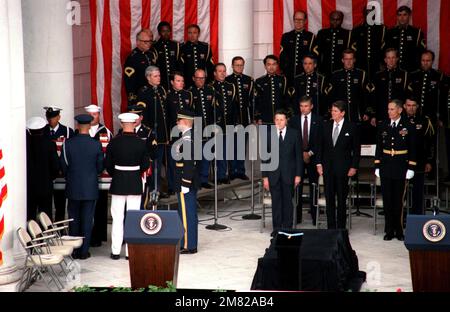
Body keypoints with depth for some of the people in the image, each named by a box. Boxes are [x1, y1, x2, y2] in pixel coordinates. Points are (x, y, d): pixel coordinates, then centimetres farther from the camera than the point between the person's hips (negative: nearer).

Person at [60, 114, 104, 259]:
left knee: (73, 220, 12)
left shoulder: (68, 144, -8)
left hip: (73, 188, 1)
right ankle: (84, 251, 8)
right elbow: (100, 167, -2)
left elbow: (63, 166, -1)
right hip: (90, 188, -1)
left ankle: (74, 251, 16)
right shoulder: (96, 145, -9)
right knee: (87, 220, 6)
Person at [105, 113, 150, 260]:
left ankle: (116, 251, 10)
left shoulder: (114, 142, -6)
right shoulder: (141, 143, -7)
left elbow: (107, 163, -2)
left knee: (117, 218, 7)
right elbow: (146, 164, -2)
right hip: (135, 184, 0)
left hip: (118, 183, 0)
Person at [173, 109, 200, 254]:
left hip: (186, 183, -10)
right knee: (190, 213, 14)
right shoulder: (190, 136, 12)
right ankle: (191, 244, 22)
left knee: (186, 213, -3)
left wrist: (185, 185, -21)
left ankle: (188, 246, 3)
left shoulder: (187, 138, -18)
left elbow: (189, 163, -23)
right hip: (191, 183, 10)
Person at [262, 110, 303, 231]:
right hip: (273, 175, 1)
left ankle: (287, 228, 12)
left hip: (289, 174, -1)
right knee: (276, 203, 3)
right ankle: (277, 228, 11)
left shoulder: (294, 134, 2)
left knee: (288, 202, 3)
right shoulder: (268, 135, 5)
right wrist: (265, 177, -1)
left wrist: (298, 175, -4)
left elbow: (299, 156, 2)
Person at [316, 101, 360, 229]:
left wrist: (354, 166, -6)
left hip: (343, 167, -3)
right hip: (328, 166, 3)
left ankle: (341, 227, 11)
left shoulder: (351, 127, -3)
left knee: (342, 199, 3)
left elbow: (356, 149, -1)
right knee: (329, 198, 6)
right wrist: (319, 163, 3)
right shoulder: (326, 126, 6)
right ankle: (331, 227, 12)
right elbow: (321, 145, 10)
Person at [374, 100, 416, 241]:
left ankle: (399, 230, 13)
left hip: (401, 166, -2)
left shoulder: (408, 126, -2)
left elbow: (412, 148, 0)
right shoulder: (383, 126, 4)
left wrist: (411, 167, -5)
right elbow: (379, 147, 8)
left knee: (398, 199, 3)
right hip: (386, 165, 2)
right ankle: (389, 230, 10)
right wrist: (377, 166, 5)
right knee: (387, 199, 3)